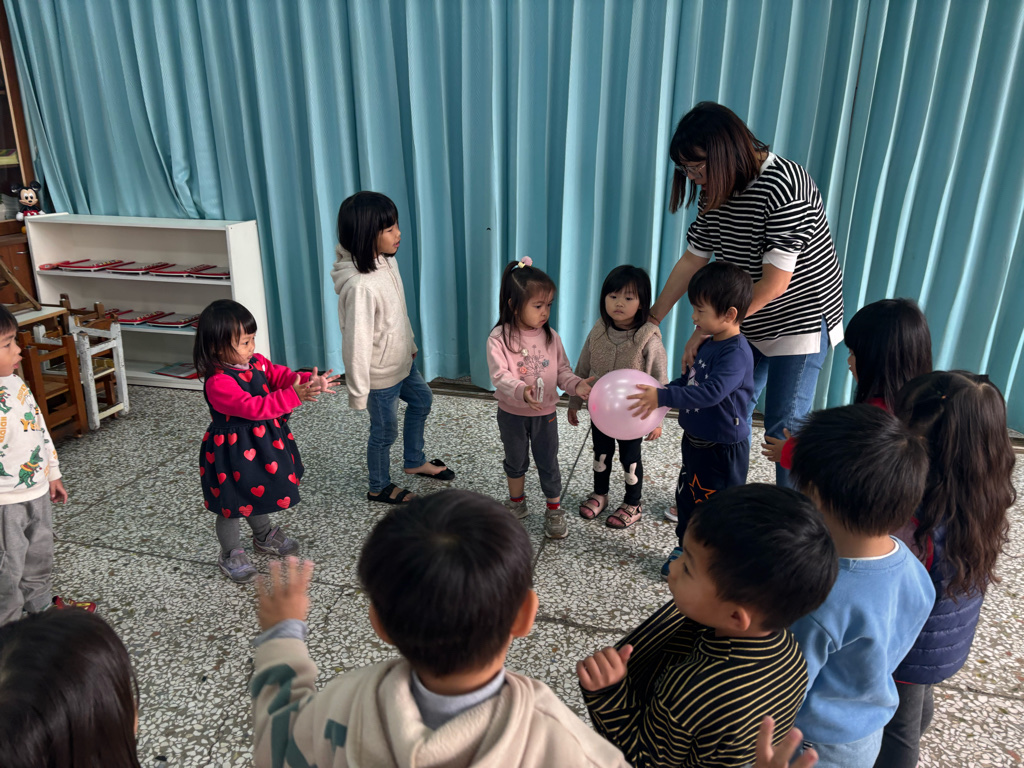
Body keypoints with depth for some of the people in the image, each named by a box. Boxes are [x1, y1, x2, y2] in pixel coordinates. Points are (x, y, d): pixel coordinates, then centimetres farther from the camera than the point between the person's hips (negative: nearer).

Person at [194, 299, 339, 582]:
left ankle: (264, 536, 50)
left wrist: (309, 382, -28)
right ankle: (230, 554, 32)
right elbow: (252, 407, -37)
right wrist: (293, 396, -43)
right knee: (232, 504, 11)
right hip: (233, 450, -8)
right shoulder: (217, 383, -29)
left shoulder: (256, 362, -3)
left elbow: (282, 376, -7)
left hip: (261, 441, 8)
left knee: (258, 492, 28)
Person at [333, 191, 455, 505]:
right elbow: (356, 342, -28)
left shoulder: (388, 261, -7)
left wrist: (410, 345, 20)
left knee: (422, 401, 28)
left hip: (402, 361, 9)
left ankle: (415, 462, 52)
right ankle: (379, 487, 40)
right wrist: (357, 392, -20)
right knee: (385, 431, 13)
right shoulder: (359, 286, -34)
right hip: (381, 374, -9)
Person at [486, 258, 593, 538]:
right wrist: (521, 391, -43)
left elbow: (562, 370, 0)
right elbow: (499, 375, -25)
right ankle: (517, 503, 43)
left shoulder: (550, 336, -6)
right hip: (512, 414, -1)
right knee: (516, 462, 20)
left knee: (548, 464, 12)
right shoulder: (499, 339, -18)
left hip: (544, 413, 2)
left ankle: (554, 511, 31)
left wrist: (576, 385, -20)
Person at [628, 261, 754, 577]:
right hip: (695, 441, 9)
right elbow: (688, 381, 17)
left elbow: (711, 392, -36)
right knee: (687, 498, 22)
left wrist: (663, 397, -39)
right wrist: (657, 396, 3)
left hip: (723, 449, -9)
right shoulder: (708, 345, 4)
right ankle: (687, 549, 41)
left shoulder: (737, 353, -25)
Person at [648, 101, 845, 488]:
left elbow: (775, 282, -27)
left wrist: (711, 328, -25)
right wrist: (652, 317, 2)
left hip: (800, 318, -7)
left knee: (784, 424, -3)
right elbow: (692, 260, 4)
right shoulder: (716, 190, -3)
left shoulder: (784, 185, -26)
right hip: (748, 324, 7)